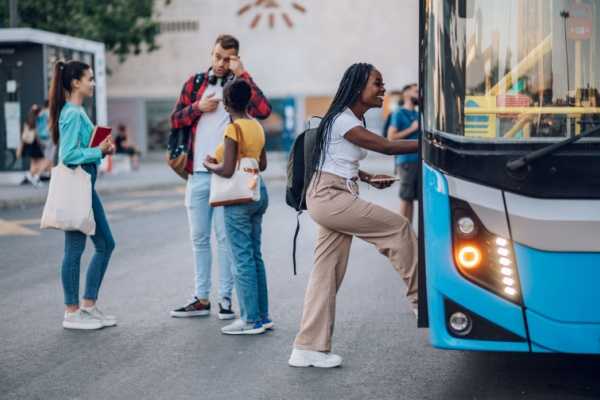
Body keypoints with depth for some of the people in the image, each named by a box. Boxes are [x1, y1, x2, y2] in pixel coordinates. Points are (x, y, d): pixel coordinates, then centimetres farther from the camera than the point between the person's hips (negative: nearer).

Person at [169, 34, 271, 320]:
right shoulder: (195, 83, 12)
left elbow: (263, 110, -15)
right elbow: (175, 120, 11)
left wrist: (242, 74, -13)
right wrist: (198, 107, -6)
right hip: (197, 174, 4)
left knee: (225, 237, -1)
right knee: (199, 238, 9)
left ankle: (225, 298, 6)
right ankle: (201, 299, 16)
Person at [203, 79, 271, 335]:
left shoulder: (234, 129, -15)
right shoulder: (257, 127, 9)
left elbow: (227, 170, -19)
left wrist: (209, 164, 0)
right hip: (259, 192, 8)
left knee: (242, 259, -3)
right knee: (255, 256, 14)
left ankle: (251, 320, -1)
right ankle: (263, 316, 17)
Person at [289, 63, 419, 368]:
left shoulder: (353, 120, 16)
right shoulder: (344, 121, -15)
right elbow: (386, 147, -18)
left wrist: (369, 178, 10)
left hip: (333, 199, 10)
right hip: (329, 197, -10)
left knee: (328, 273, 6)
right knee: (397, 226, -9)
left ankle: (308, 348, 7)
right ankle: (420, 298, 1)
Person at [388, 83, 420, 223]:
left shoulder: (417, 114, 18)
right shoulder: (399, 113, -2)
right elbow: (391, 137, -11)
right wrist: (412, 129, -12)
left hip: (419, 160, 6)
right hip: (406, 161, -6)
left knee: (412, 197, 7)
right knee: (406, 198, -4)